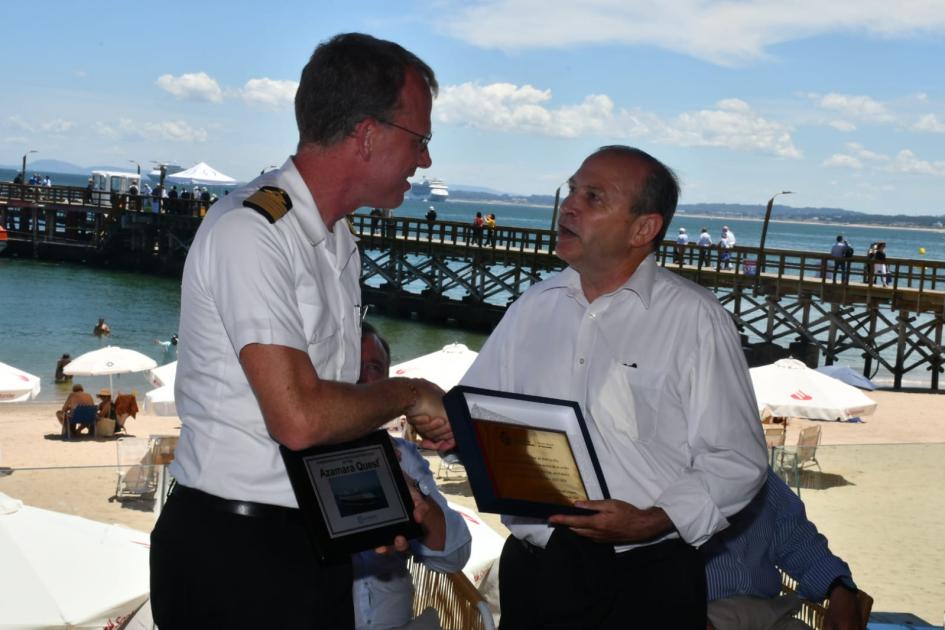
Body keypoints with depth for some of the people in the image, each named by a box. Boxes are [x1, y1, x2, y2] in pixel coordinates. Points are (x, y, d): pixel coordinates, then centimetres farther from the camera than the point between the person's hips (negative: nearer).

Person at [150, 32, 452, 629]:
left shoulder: (339, 241, 10)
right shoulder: (249, 232, -19)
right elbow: (299, 418, -27)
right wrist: (408, 395, -11)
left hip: (318, 535, 8)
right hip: (236, 553, -8)